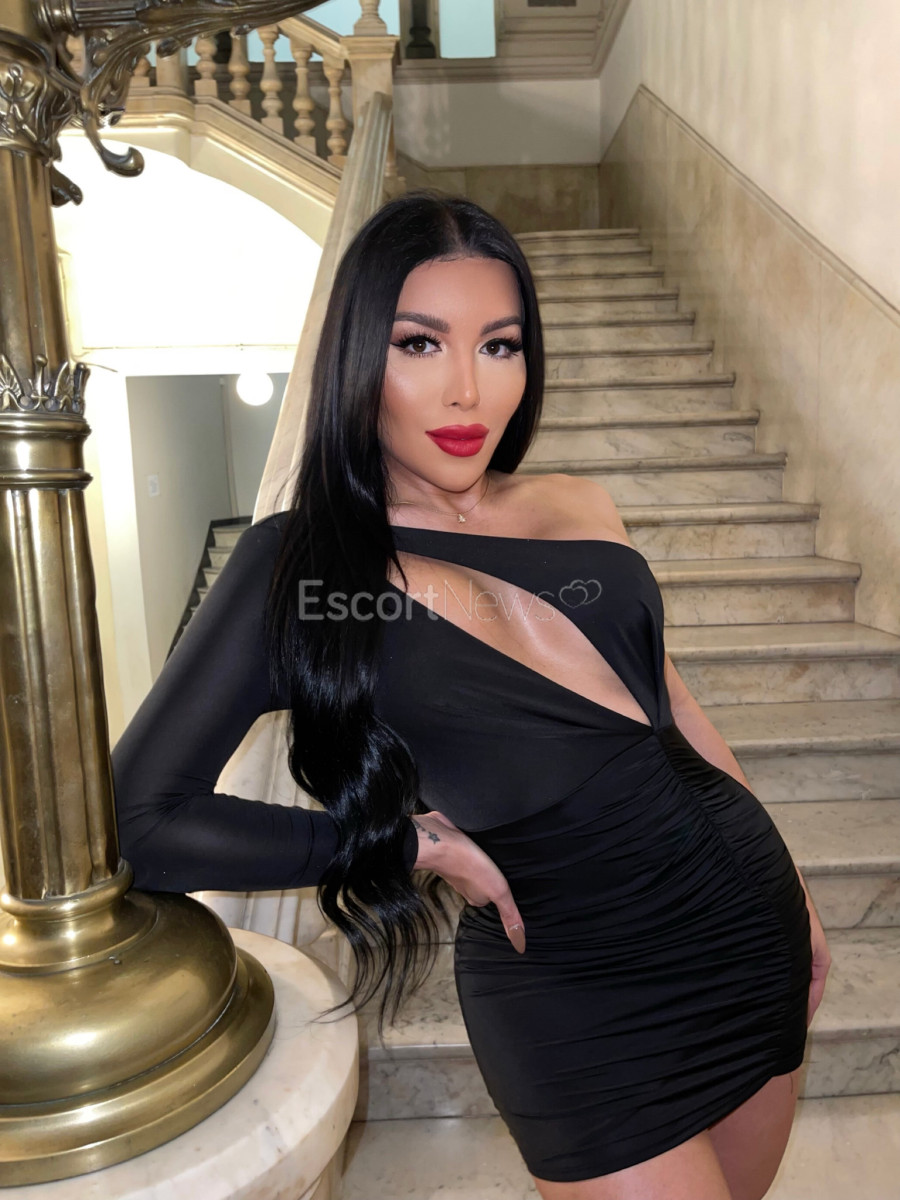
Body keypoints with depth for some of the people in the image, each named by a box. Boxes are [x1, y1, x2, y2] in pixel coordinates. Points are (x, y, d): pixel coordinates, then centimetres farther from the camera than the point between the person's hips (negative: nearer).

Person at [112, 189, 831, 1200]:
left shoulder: (581, 507, 1)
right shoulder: (300, 566, -13)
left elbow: (667, 703, 10)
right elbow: (142, 818, -14)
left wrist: (794, 894, 15)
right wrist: (413, 842, -14)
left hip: (747, 917, 6)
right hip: (581, 995, -5)